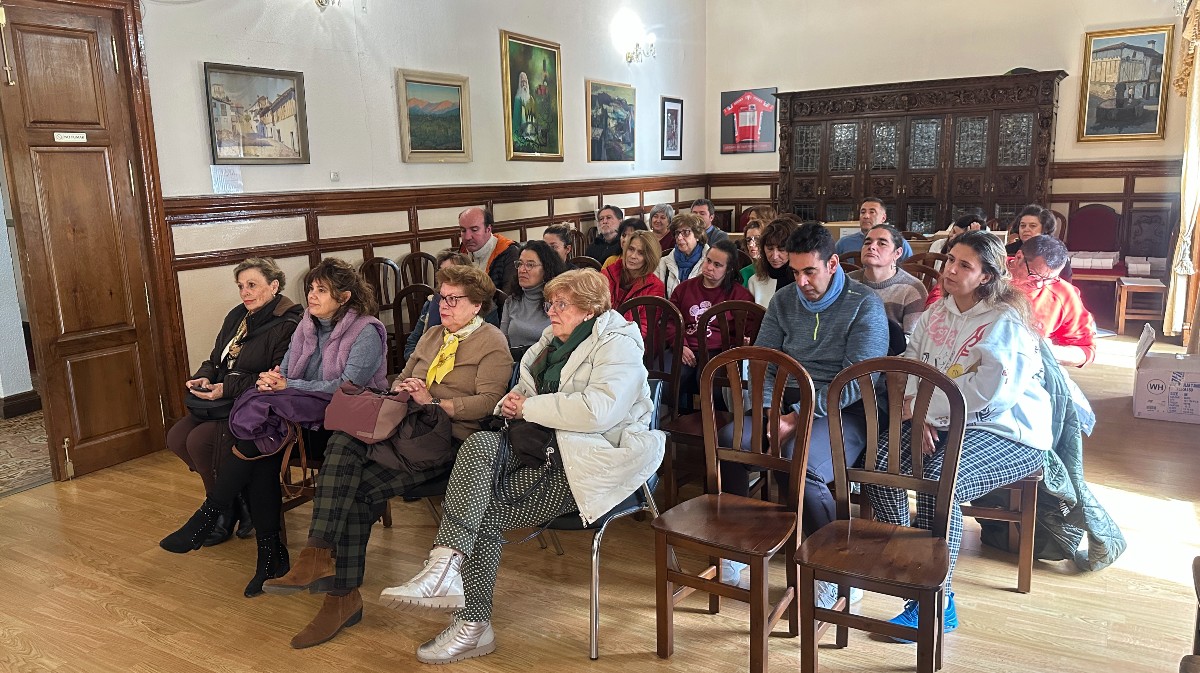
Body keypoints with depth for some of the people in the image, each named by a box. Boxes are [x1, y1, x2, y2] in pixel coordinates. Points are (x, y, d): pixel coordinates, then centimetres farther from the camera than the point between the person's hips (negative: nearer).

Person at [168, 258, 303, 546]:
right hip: (224, 402, 9)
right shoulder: (237, 316, 13)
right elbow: (216, 359, 20)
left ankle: (225, 511, 0)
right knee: (176, 437, -8)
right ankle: (236, 496, 4)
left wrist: (227, 388, -23)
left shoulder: (288, 326, -15)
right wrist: (204, 377, -3)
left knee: (200, 441, -23)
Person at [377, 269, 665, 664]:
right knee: (479, 444, -22)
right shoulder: (556, 338, 17)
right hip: (544, 446, 8)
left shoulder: (618, 346, -9)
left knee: (486, 512, -21)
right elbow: (525, 389, 24)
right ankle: (444, 565, -21)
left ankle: (474, 625, -13)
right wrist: (512, 403, -1)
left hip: (589, 462, -7)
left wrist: (529, 407, -15)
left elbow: (597, 409, -25)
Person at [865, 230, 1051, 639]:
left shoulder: (1004, 323, -13)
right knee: (879, 459, -17)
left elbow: (992, 389, -26)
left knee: (938, 481, -33)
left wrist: (923, 405, -20)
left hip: (1006, 432, -7)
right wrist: (918, 416, -15)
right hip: (939, 421, 7)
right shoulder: (937, 311, 11)